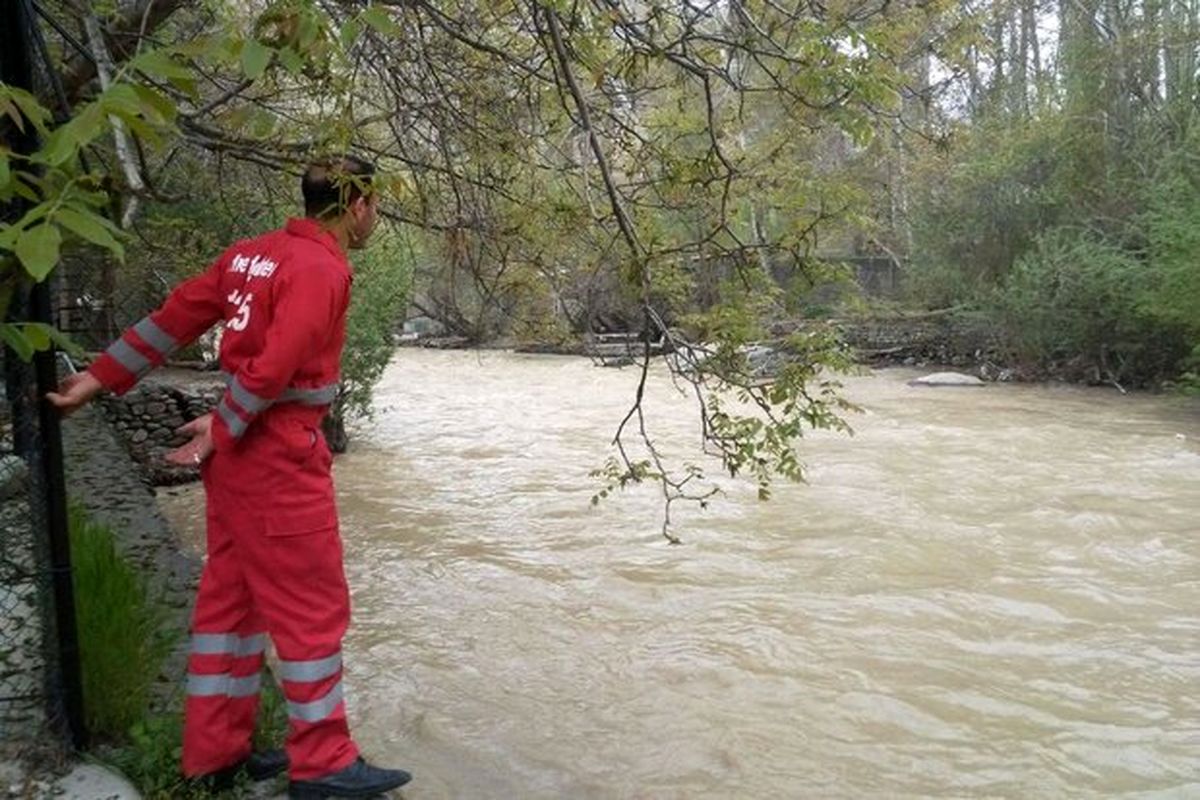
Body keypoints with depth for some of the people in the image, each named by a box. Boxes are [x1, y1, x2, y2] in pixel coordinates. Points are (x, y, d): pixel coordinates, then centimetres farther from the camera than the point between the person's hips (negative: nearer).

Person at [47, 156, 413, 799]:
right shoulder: (323, 269, -16)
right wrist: (220, 432, -9)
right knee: (313, 607, 1)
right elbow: (272, 367, -22)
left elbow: (175, 317, 10)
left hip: (239, 454, 9)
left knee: (230, 596, 14)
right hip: (280, 458, -9)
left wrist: (100, 377, 13)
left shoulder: (254, 254, 10)